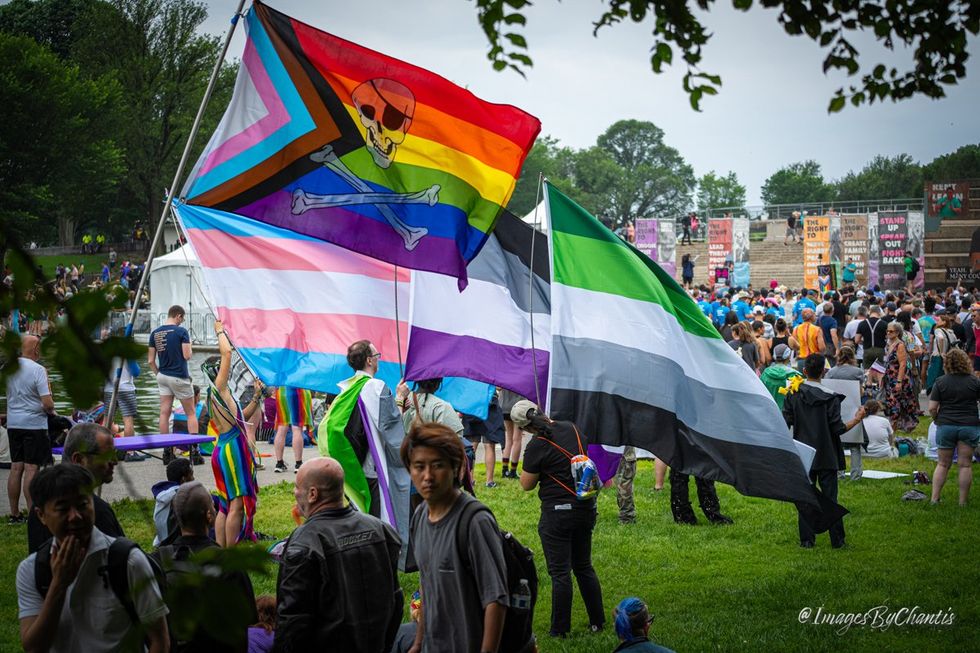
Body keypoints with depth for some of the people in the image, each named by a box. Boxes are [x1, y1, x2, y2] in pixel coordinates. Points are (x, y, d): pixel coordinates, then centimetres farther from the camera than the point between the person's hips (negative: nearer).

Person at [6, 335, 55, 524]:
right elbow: (47, 403, -18)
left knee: (16, 468, 11)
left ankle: (14, 514, 16)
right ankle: (32, 514, -1)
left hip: (13, 424, 6)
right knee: (31, 469, -3)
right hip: (34, 424, -6)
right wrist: (51, 411, 3)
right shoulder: (38, 370, -15)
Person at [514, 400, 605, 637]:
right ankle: (597, 622, 23)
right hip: (585, 508, 7)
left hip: (557, 513, -7)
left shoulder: (537, 446, -17)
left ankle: (560, 630, 6)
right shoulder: (572, 429, 3)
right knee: (584, 567, 18)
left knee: (560, 573, 1)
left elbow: (527, 484, -7)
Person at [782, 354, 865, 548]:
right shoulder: (830, 398, -10)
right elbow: (838, 429, -11)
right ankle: (837, 540, 10)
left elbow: (785, 424, -5)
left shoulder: (793, 395, -5)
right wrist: (857, 419, 3)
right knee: (830, 496, 6)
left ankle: (807, 540, 8)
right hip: (826, 456, -1)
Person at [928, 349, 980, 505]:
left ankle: (934, 498, 9)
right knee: (965, 464, 5)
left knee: (943, 464, 11)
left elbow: (932, 408, -6)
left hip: (946, 426, 1)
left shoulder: (940, 382, -4)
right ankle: (963, 502, 7)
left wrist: (937, 420, 12)